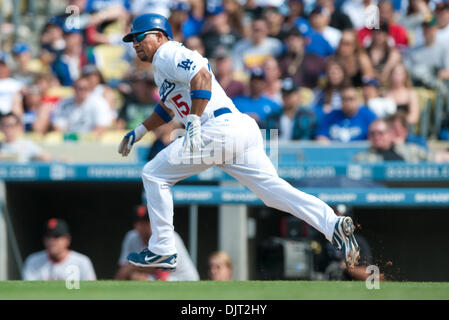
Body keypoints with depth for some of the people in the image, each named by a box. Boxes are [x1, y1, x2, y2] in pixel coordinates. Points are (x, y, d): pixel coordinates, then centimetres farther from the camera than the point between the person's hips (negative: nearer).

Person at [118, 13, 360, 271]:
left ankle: (162, 251, 2)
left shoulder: (168, 54, 0)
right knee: (273, 189, -1)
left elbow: (201, 76, -19)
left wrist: (194, 123, -25)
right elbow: (168, 108, 48)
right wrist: (139, 132, 50)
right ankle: (334, 225, -18)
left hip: (219, 128, -10)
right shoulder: (162, 67, 31)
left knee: (154, 175, 1)